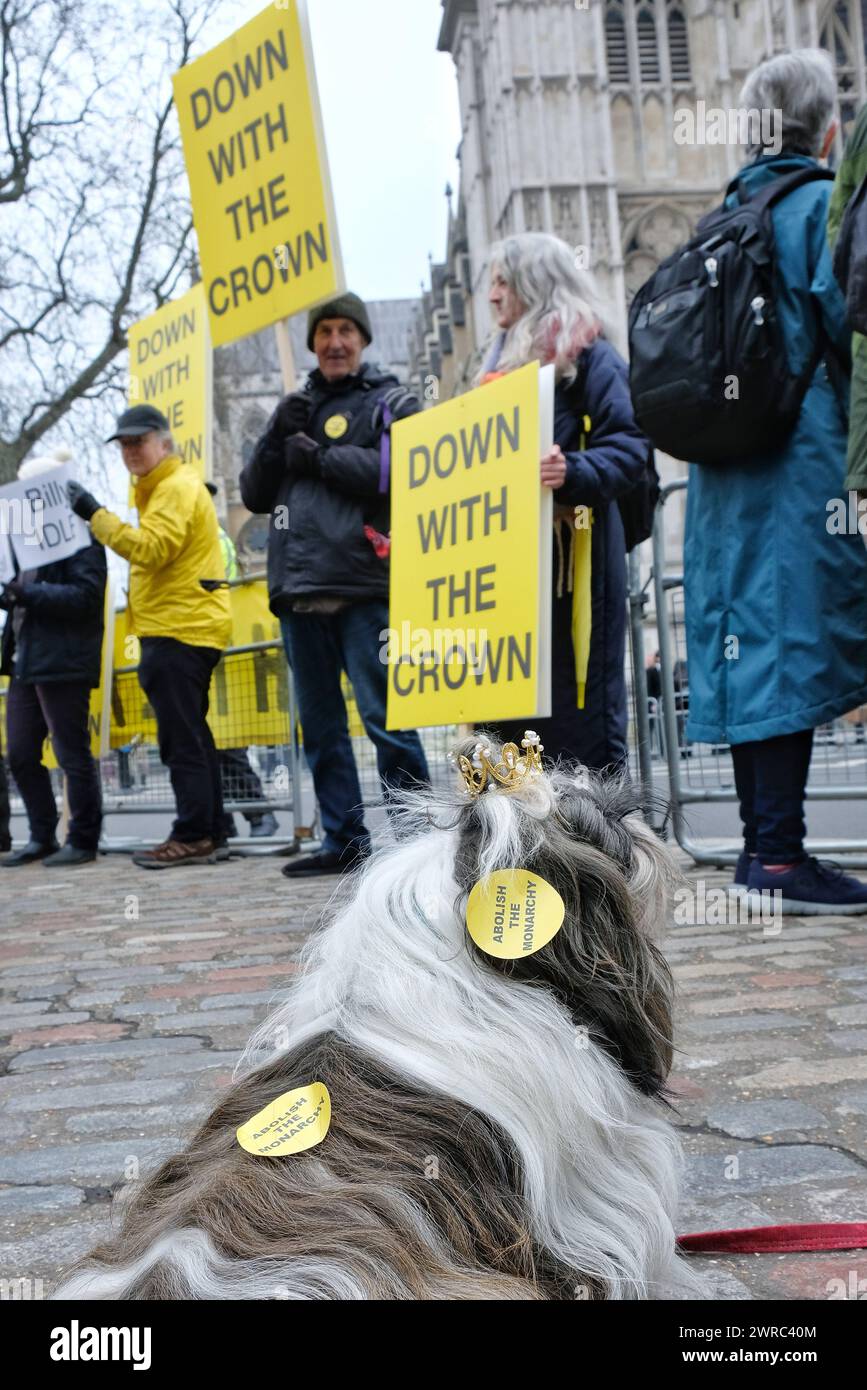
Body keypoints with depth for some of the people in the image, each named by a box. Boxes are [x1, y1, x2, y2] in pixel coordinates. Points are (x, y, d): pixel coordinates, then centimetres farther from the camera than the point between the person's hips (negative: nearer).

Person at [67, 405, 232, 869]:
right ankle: (209, 834, 16)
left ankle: (192, 836, -8)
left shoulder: (177, 487, -9)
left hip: (179, 630, -11)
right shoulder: (163, 488, 24)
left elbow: (151, 548, -22)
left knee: (182, 738, -10)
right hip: (181, 628, 11)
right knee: (190, 735, 12)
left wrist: (96, 514, -18)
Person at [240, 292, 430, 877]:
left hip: (363, 587, -6)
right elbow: (255, 495, 19)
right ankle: (344, 840, 16)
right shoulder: (297, 409, 24)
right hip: (299, 588, 6)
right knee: (320, 724, 8)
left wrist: (317, 456, -6)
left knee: (385, 717, -8)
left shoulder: (390, 402, 8)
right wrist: (277, 436, 2)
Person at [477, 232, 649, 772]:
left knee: (578, 700, -7)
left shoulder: (589, 354, -4)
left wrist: (575, 473, -33)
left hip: (572, 556, -8)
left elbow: (629, 448, -14)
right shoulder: (509, 358, 23)